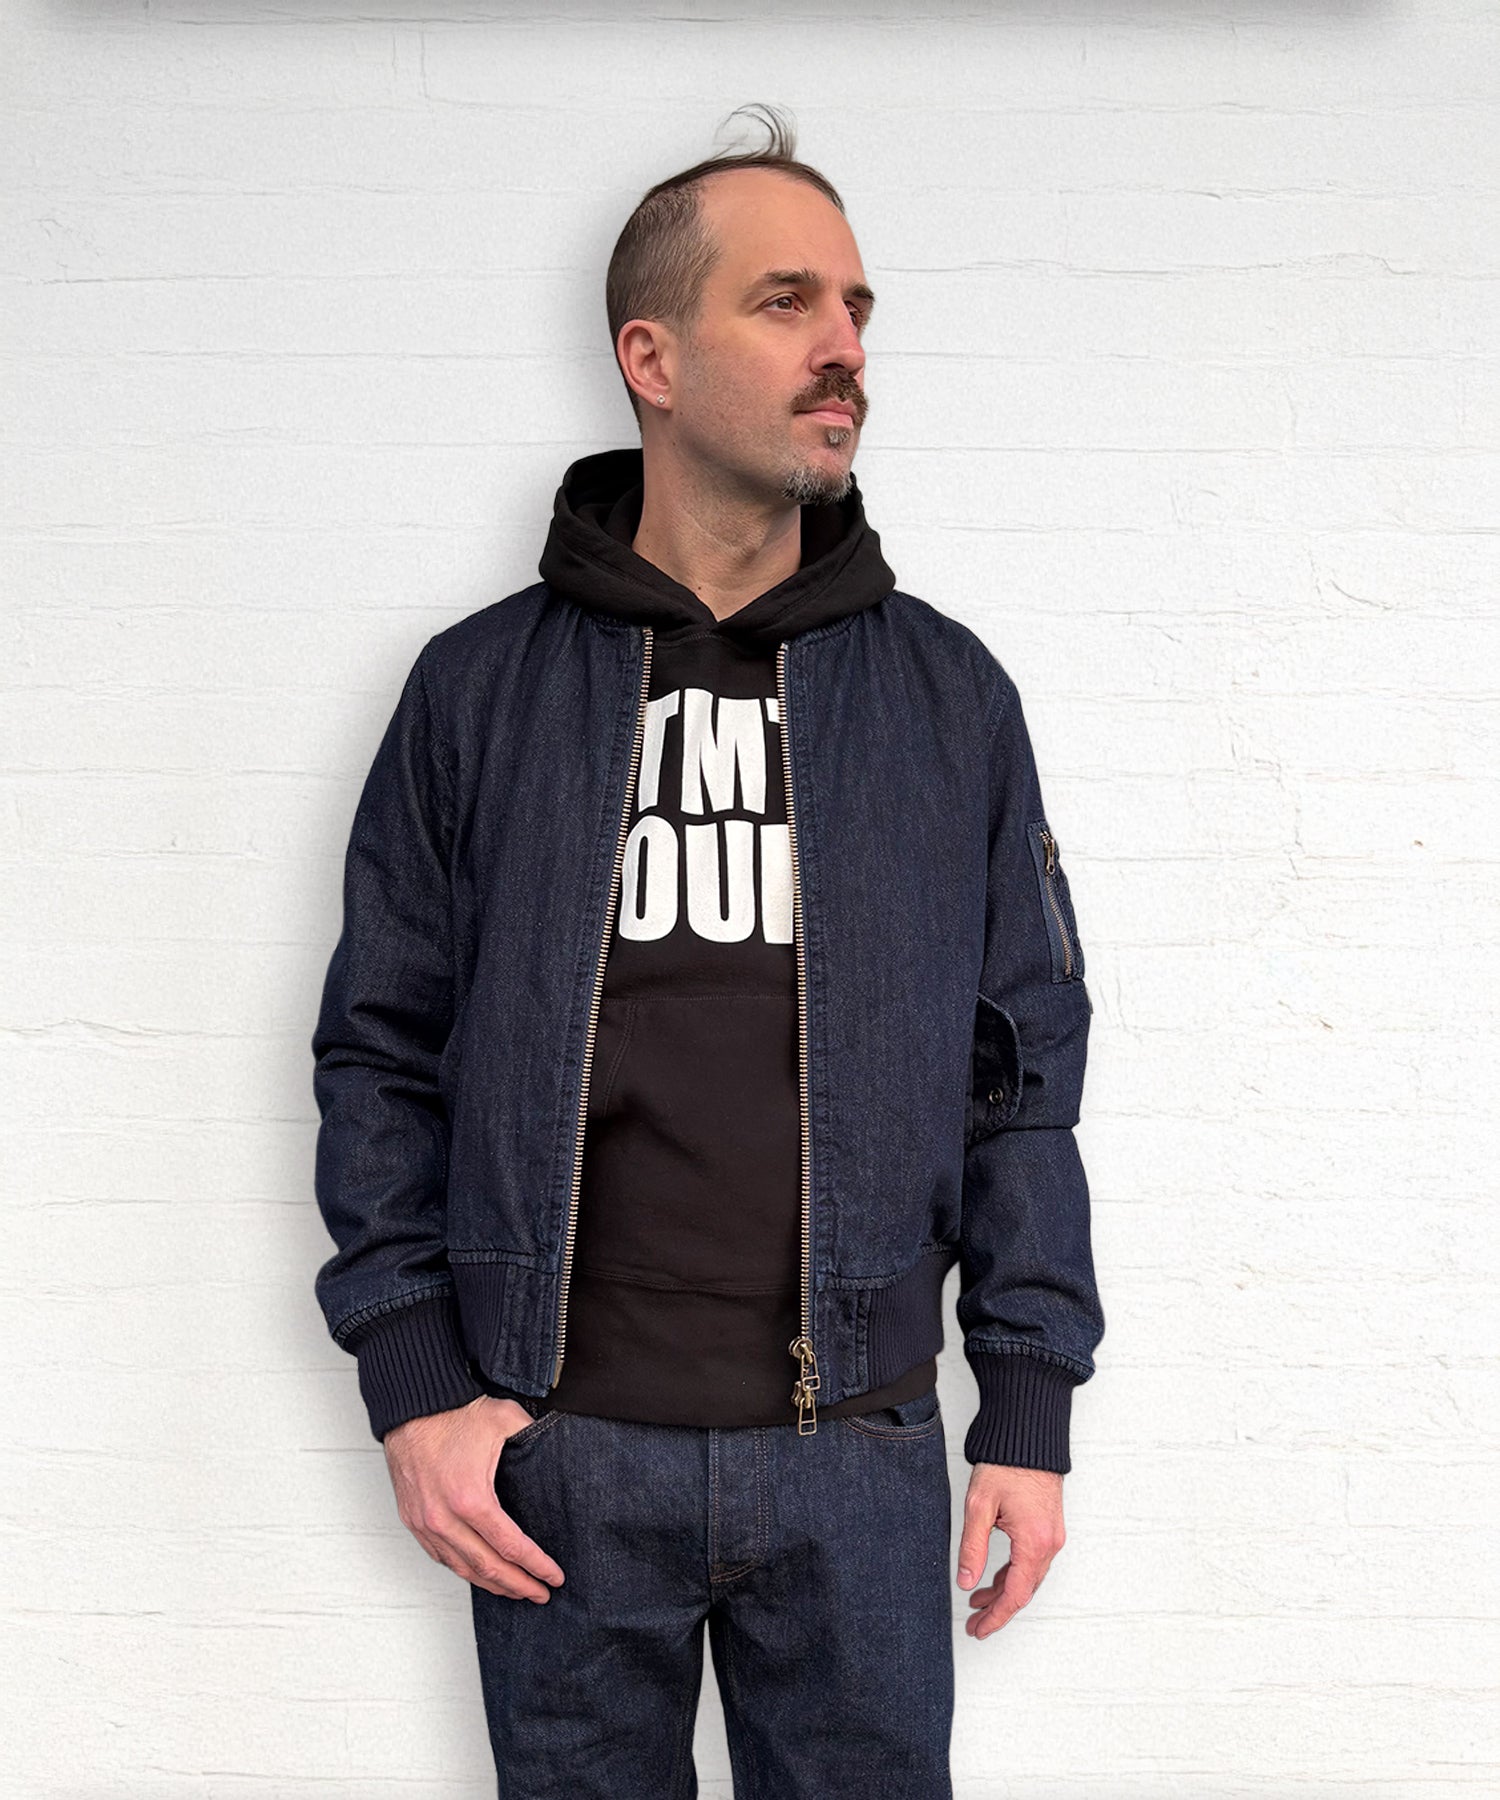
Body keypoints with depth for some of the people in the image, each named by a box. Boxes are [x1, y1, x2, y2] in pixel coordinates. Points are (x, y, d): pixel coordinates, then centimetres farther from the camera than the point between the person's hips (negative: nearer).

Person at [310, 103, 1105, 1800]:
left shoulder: (950, 693, 4)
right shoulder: (481, 687, 1)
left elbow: (1025, 1066, 5)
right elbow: (380, 1048, 3)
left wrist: (1031, 1407, 2)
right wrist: (413, 1386, -4)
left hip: (859, 1460, 1)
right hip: (562, 1451, -1)